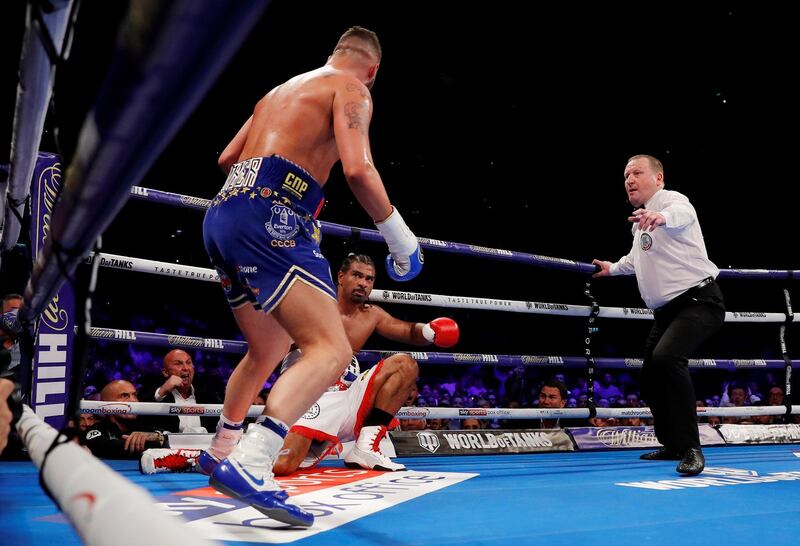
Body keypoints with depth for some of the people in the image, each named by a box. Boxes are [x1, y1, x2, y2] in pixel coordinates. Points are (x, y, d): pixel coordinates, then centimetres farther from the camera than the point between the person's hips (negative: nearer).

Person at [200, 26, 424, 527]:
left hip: (221, 216, 9)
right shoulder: (352, 88, 4)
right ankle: (248, 466, -31)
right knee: (332, 350, -16)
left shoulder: (281, 89, 28)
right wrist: (400, 236, -4)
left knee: (269, 349, 26)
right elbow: (358, 169, -13)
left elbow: (226, 158, 32)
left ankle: (221, 450, 40)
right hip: (269, 218, -9)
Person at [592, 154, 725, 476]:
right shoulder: (639, 223, 15)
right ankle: (673, 445, 32)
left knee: (666, 356, -32)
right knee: (650, 376, 12)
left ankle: (691, 448, -23)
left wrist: (661, 216, -61)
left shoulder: (670, 199, -12)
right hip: (667, 310, 10)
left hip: (699, 301, -10)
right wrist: (613, 268, 46)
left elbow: (683, 213, -39)